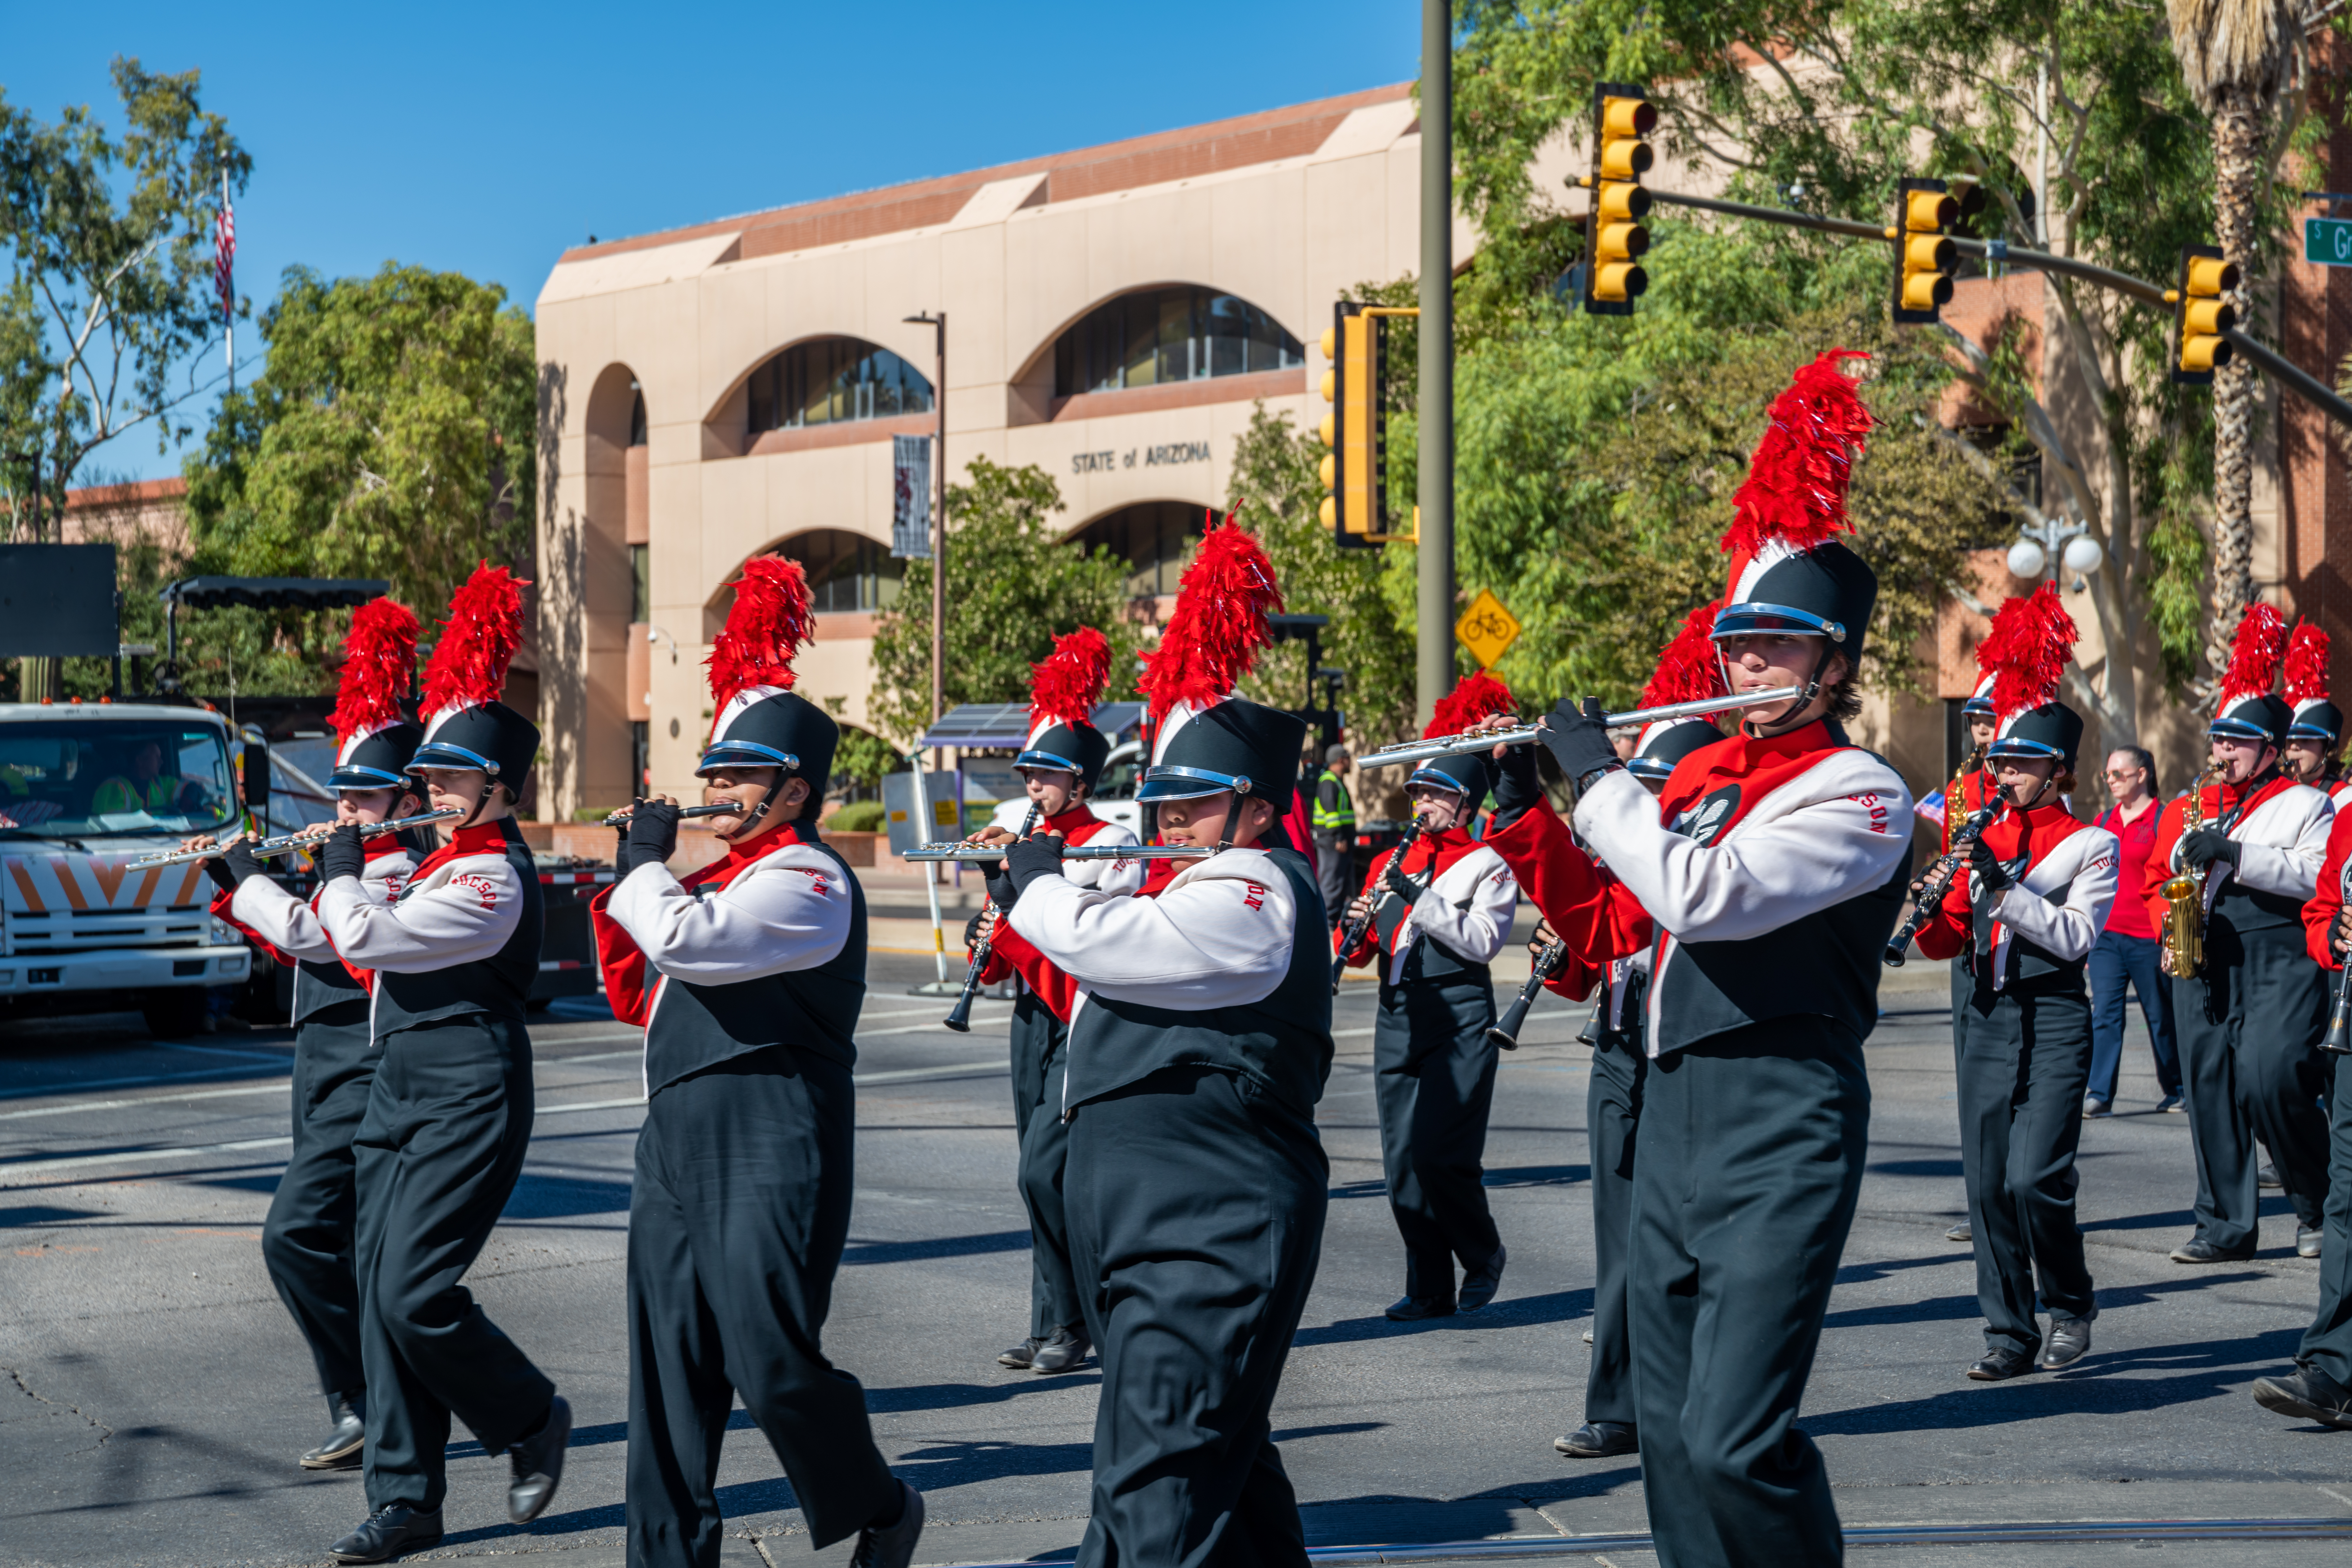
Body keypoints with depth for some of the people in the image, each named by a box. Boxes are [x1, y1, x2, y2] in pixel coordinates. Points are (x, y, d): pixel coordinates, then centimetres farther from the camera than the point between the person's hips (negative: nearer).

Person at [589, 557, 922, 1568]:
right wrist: (625, 888, 12)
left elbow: (685, 940, -24)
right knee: (669, 1373, 7)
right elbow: (639, 997, 25)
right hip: (678, 1145, 9)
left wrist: (647, 860, -6)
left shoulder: (809, 881, -11)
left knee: (771, 1362, -8)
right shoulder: (721, 879, 19)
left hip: (770, 1155, -9)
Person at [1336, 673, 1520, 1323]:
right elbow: (1358, 951, 16)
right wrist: (1357, 928, -7)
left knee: (1442, 1157, -11)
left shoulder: (1488, 865, 0)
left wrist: (1416, 895, -19)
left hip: (1457, 1020, -6)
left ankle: (1484, 1258, 12)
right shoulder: (1393, 861, 16)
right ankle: (1430, 1288, 11)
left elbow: (1483, 940, -15)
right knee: (1402, 1162, 3)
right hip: (1398, 1019, 6)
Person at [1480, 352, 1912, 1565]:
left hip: (1781, 1126, -8)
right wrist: (1523, 806, 11)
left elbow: (1701, 895, -24)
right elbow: (1603, 926, 21)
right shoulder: (1703, 774, 15)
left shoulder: (1860, 796, -9)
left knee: (1733, 1441, -15)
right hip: (1675, 1106, 8)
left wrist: (1598, 772, -12)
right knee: (1670, 1435, 11)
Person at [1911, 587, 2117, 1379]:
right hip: (1987, 1019, 5)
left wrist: (2004, 887, -20)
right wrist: (1930, 912, -8)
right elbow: (1950, 939, 13)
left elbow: (2076, 935, -14)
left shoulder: (2090, 844, -2)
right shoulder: (1984, 839, 12)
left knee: (2034, 1178, -14)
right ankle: (2010, 1332, 12)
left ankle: (2072, 1305, 10)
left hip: (2052, 1024, -5)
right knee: (1986, 1182, 3)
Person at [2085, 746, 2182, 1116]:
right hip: (2106, 932, 4)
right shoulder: (2104, 821, 12)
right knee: (2104, 1013, -6)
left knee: (2161, 1016, 9)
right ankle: (2099, 1094, -9)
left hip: (2148, 936, -4)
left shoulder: (2162, 819, -5)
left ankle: (2176, 1090, 24)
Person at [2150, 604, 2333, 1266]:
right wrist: (2169, 924, 1)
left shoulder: (2305, 804, 3)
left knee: (2270, 1079, -18)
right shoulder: (2185, 808, 19)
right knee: (2209, 1087, 2)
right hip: (2203, 964, 5)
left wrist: (2237, 853, -17)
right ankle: (2226, 1227, 9)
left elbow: (2318, 876, -11)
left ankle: (2319, 1204, 3)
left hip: (2278, 962, -5)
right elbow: (2157, 878, 21)